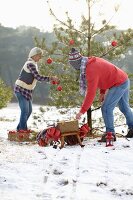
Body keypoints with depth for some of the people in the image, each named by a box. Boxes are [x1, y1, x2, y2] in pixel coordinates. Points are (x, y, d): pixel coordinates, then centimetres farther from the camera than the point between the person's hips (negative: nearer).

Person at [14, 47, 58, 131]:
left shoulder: (34, 64, 12)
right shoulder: (30, 64, -19)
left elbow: (36, 77, 14)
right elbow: (38, 77, -24)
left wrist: (50, 79, 5)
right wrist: (50, 78, -18)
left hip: (26, 90, 10)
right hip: (21, 90, -10)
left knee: (29, 111, 14)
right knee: (25, 111, -11)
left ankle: (20, 128, 25)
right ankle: (22, 130, -5)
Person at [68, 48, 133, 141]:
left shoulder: (91, 70, -27)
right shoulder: (93, 61, 1)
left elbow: (91, 93, -27)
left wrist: (82, 111, -23)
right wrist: (102, 92, 7)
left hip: (119, 84, -10)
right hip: (124, 81, 10)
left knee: (106, 108, -8)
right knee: (124, 107, 22)